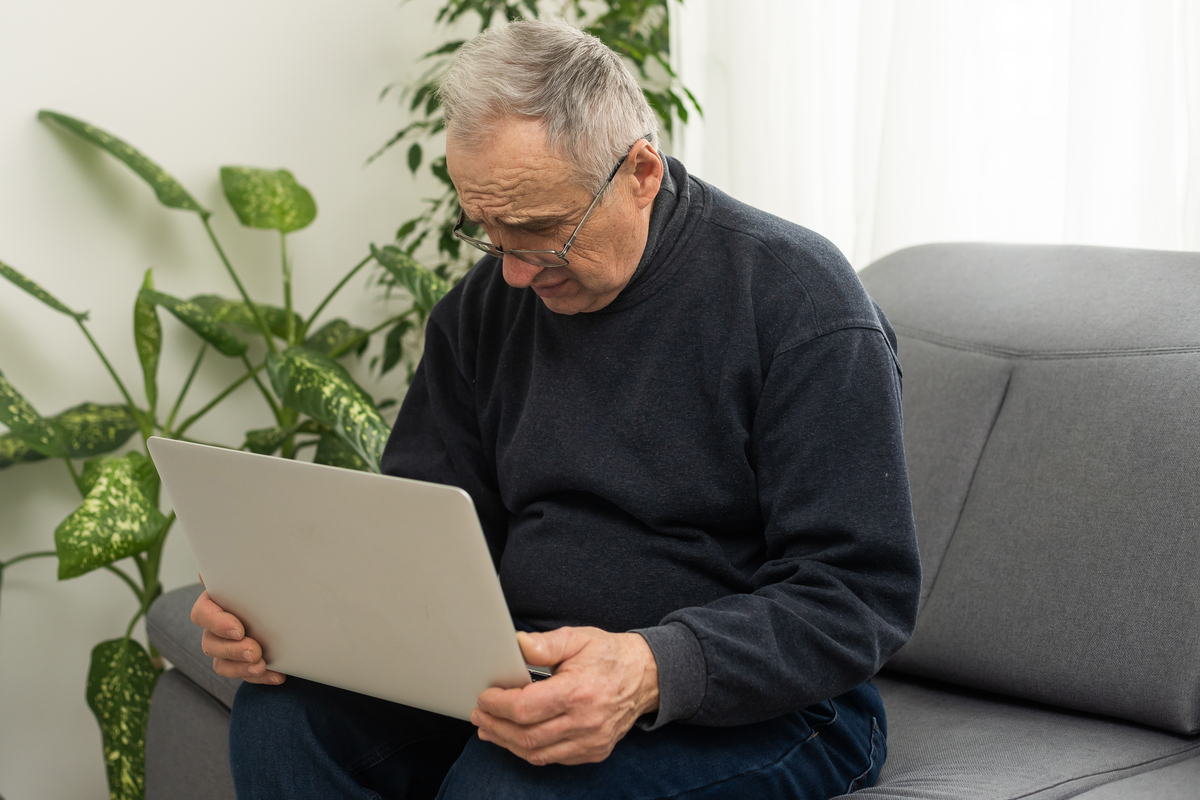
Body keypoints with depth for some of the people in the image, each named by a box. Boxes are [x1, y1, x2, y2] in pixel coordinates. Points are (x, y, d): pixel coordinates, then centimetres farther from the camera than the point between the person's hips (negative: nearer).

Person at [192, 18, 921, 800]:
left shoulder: (800, 301, -12)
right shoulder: (491, 302, 8)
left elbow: (862, 594, -17)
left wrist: (653, 672, -34)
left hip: (759, 702, -6)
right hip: (523, 668, 6)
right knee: (281, 716, -19)